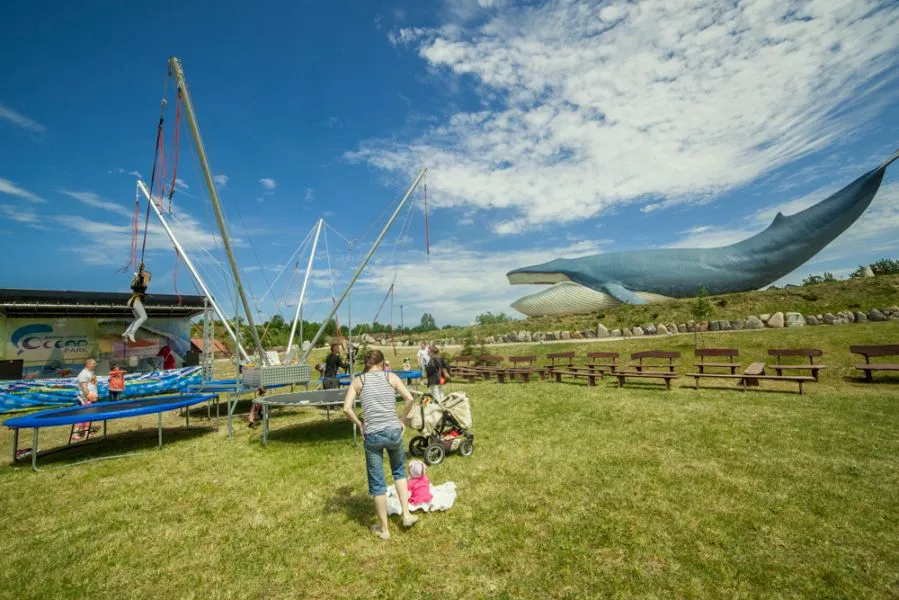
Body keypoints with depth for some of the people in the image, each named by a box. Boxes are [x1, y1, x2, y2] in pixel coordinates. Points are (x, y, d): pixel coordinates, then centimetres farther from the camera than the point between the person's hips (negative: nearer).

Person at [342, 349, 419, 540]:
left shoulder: (358, 381, 3)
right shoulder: (391, 377, 3)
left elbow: (347, 408, -8)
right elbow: (409, 399, -7)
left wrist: (360, 424, 5)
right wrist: (402, 419, 6)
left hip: (372, 435, 0)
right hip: (394, 431, 1)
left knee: (377, 483, 15)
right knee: (399, 471, 28)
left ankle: (384, 529, 28)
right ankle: (407, 515, 24)